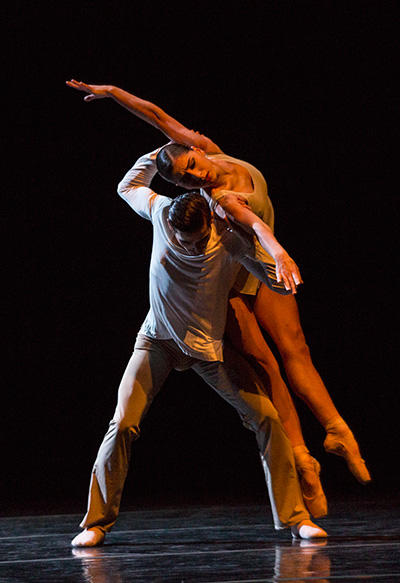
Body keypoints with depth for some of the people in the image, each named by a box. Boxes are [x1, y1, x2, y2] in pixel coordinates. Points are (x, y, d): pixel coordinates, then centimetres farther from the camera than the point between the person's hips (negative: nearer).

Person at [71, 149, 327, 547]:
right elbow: (128, 186, 9)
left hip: (208, 343, -1)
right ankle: (97, 522, 2)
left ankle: (294, 516, -6)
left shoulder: (230, 240, -19)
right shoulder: (161, 212, -13)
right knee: (123, 424, -13)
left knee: (265, 417, -14)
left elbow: (282, 284, -22)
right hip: (158, 338, 1)